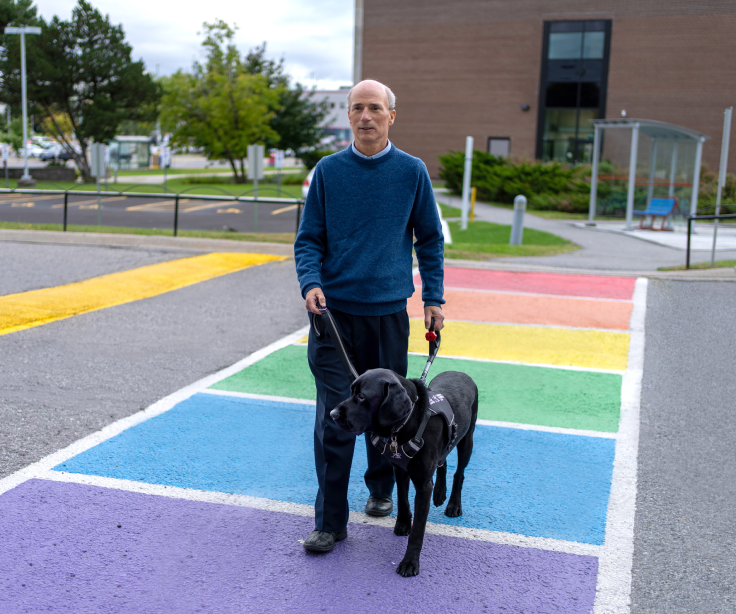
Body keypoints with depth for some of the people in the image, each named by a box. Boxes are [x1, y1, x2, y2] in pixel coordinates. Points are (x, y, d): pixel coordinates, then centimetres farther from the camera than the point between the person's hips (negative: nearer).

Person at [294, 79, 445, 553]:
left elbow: (430, 239, 10)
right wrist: (311, 283, -13)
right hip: (334, 310, -1)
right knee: (334, 417, -4)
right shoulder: (328, 171, 2)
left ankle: (381, 489, 37)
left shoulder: (412, 172, 3)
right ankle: (330, 522, 5)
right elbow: (309, 238, 5)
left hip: (389, 310, 1)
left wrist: (434, 298, 5)